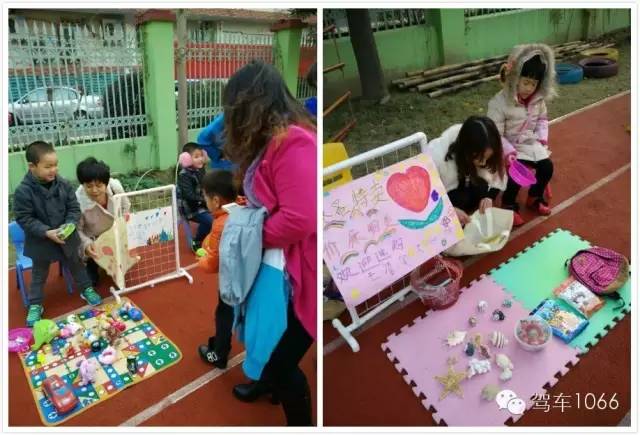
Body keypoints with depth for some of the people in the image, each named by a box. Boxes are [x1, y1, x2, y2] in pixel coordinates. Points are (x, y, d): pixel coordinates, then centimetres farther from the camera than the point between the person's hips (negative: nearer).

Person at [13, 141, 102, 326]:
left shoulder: (64, 184, -11)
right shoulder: (23, 191, -20)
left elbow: (74, 208, -4)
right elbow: (24, 219, -17)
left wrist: (68, 226, -20)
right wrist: (47, 232, -26)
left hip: (66, 237, 2)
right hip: (40, 242, -2)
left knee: (76, 265, 20)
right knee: (39, 275, 16)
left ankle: (86, 289, 41)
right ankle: (35, 305, 33)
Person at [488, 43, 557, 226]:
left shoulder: (538, 99, -2)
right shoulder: (499, 102, -23)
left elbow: (542, 119, 16)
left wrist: (542, 138, 0)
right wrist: (510, 152, -29)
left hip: (530, 143, 6)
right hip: (508, 147, -6)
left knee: (547, 166, -4)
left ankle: (534, 197, 24)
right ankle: (509, 205, 5)